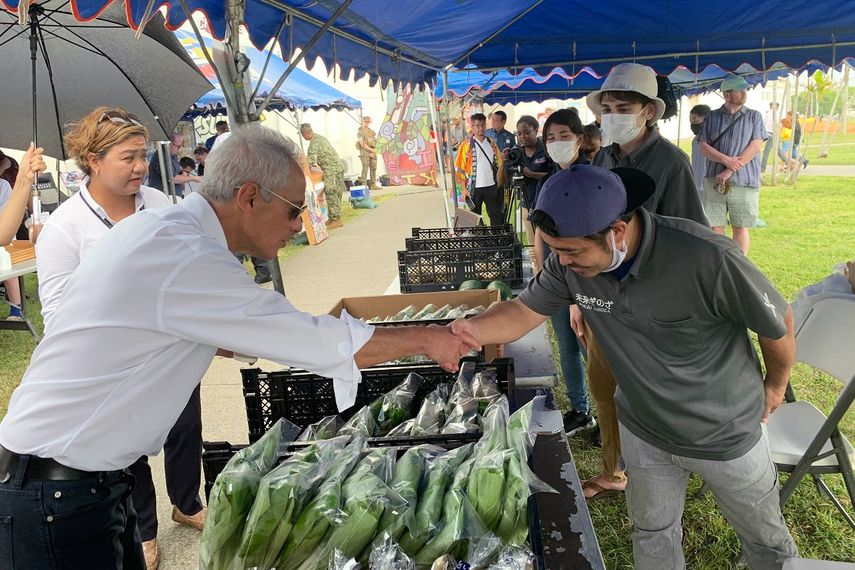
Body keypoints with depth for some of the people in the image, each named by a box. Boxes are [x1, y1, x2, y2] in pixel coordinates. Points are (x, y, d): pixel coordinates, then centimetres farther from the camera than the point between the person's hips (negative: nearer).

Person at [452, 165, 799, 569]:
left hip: (725, 434, -3)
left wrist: (775, 386, -1)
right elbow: (525, 311, -12)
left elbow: (778, 323, -20)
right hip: (643, 430, 4)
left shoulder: (708, 259, -36)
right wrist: (472, 329, -34)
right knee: (652, 536, 25)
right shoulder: (569, 263, -21)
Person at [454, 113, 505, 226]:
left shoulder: (492, 144, 9)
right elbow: (459, 168, -4)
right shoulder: (466, 145, -3)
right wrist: (464, 188, -10)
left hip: (491, 186, 3)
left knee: (497, 216, 7)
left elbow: (499, 165, 14)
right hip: (474, 188, -3)